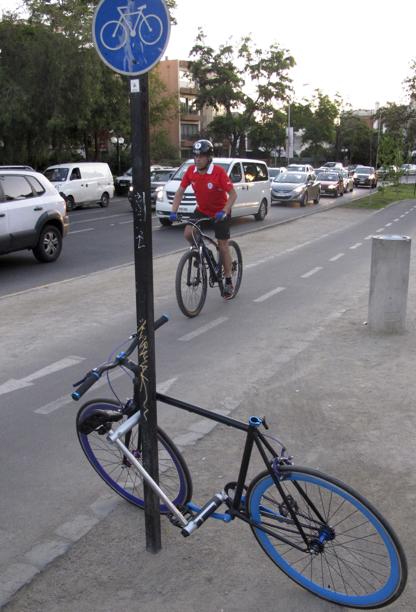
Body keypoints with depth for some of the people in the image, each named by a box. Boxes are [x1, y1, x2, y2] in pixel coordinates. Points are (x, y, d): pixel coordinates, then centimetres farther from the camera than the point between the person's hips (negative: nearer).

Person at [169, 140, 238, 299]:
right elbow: (180, 192, -8)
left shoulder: (219, 172, -25)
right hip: (202, 210, 4)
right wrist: (174, 211, -21)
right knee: (188, 234, -19)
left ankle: (228, 282, 13)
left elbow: (233, 194, -23)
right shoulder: (191, 171, -13)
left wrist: (224, 212, -37)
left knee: (223, 245, 0)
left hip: (220, 212, -4)